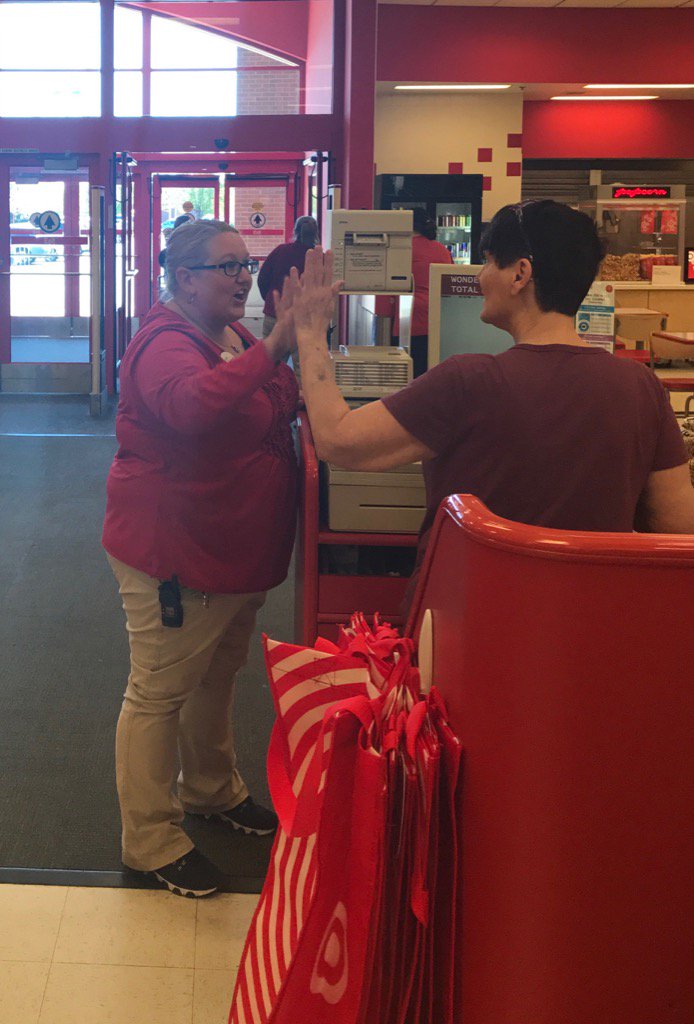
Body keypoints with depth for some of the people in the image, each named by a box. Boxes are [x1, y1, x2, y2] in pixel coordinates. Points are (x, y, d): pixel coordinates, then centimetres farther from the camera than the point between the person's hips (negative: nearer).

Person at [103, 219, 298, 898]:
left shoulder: (234, 338, 10)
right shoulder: (165, 344, -21)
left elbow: (278, 408, 19)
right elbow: (192, 403, -44)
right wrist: (274, 348, -48)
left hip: (235, 551, 10)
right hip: (174, 557, -10)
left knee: (218, 676, 24)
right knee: (159, 692, 2)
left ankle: (211, 791, 44)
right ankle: (150, 841, 14)